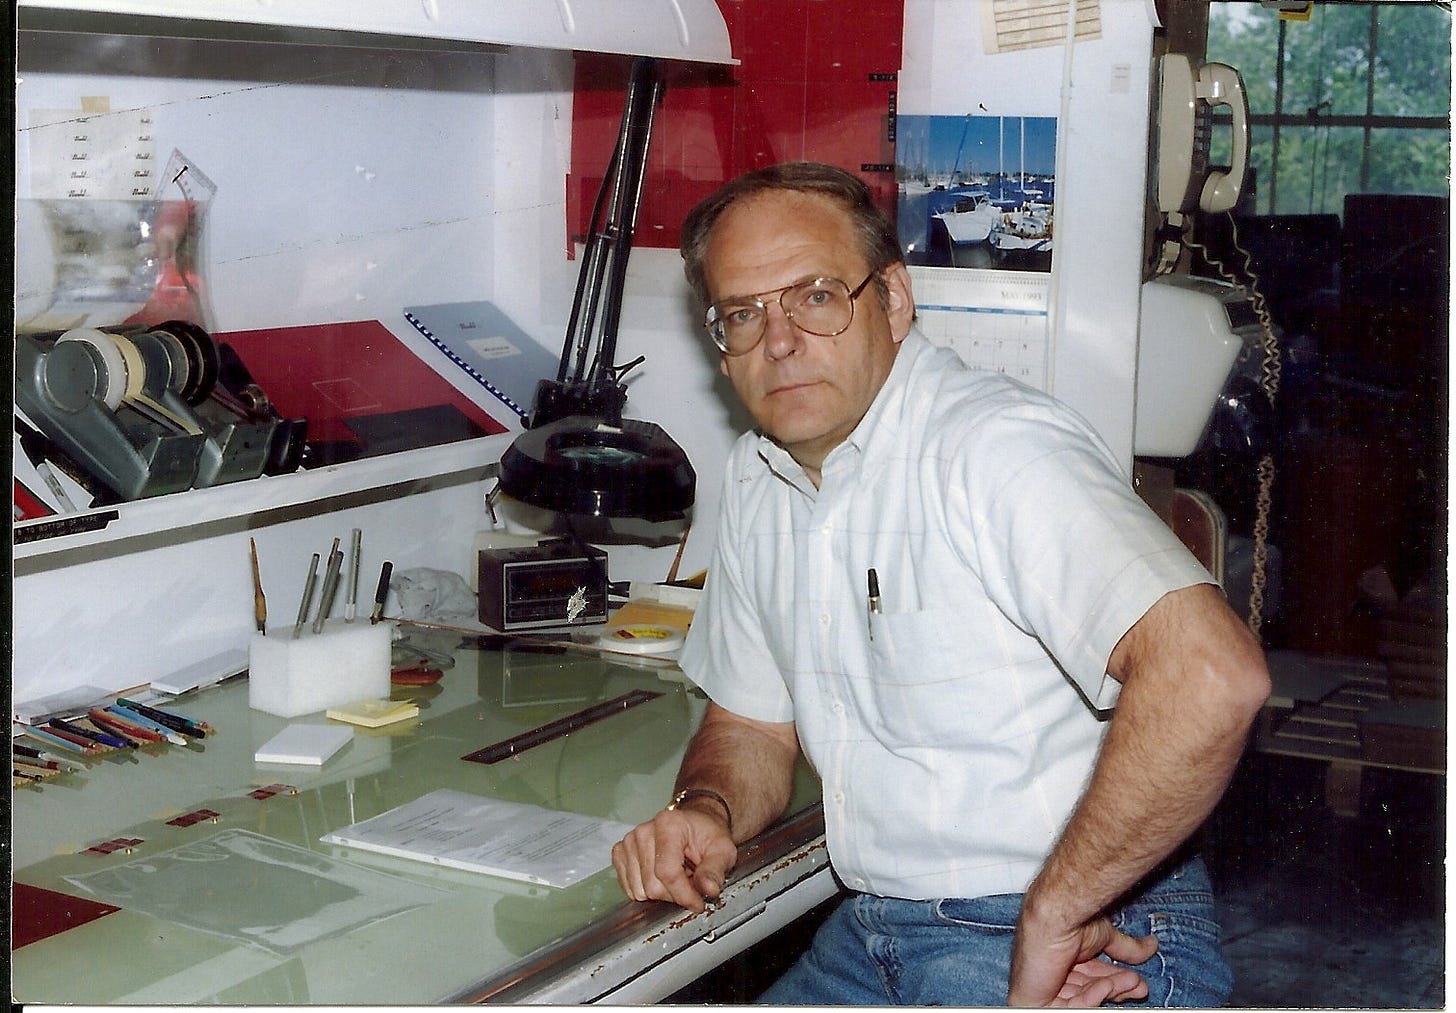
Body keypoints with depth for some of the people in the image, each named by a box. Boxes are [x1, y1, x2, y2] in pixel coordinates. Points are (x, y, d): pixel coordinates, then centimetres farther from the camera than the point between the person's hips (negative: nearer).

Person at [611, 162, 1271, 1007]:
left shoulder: (1001, 447, -20)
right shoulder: (756, 480, 7)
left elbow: (1214, 677, -33)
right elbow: (753, 725, 18)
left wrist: (1050, 915, -25)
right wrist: (708, 811, -4)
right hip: (870, 935, 7)